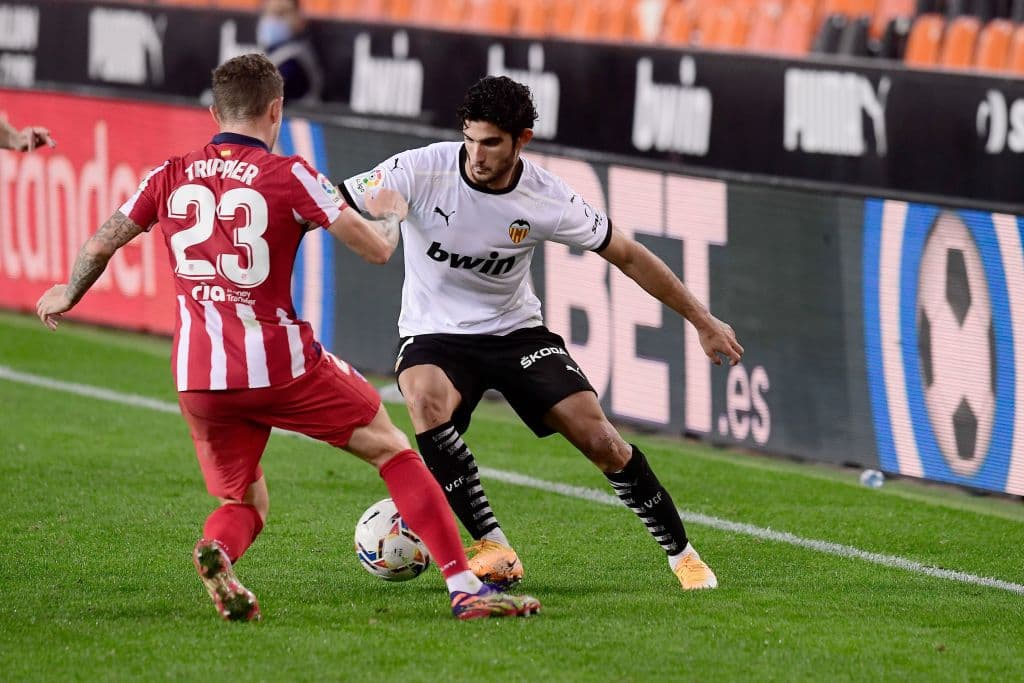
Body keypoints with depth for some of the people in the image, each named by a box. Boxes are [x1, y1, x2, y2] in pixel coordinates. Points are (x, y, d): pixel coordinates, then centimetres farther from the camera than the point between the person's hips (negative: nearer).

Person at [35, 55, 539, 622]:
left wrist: (68, 296, 34)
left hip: (196, 377, 4)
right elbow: (376, 248, -3)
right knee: (391, 449, 10)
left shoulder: (170, 176, 7)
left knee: (244, 504, 19)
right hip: (280, 363, -4)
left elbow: (100, 245, 13)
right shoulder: (288, 176, -4)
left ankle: (216, 552, -18)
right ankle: (465, 588, 1)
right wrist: (388, 214, 20)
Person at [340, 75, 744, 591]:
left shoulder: (548, 200, -16)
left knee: (599, 439, -11)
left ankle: (682, 555, 10)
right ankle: (494, 549, -24)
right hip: (434, 334, -1)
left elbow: (627, 255, -2)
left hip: (516, 331, 1)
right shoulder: (421, 171, -20)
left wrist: (704, 322, 3)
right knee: (427, 404, -35)